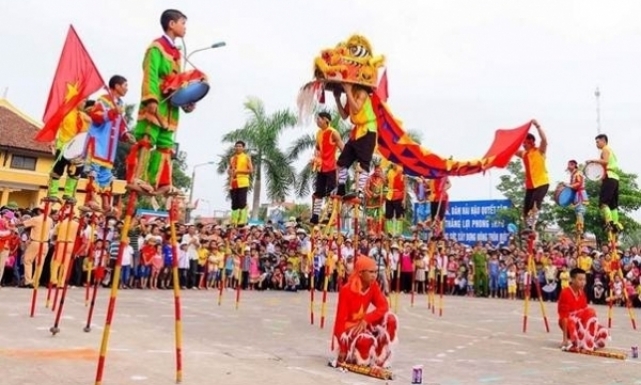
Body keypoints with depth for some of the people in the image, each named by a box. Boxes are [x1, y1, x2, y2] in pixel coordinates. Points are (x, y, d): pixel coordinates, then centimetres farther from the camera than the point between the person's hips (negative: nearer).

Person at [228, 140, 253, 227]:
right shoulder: (232, 158, 20)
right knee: (234, 204, 6)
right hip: (233, 184, 6)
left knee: (242, 202, -10)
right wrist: (230, 172, -1)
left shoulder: (246, 157, 3)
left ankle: (242, 222, -9)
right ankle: (233, 223, 10)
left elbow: (251, 170, -5)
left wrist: (238, 171, -13)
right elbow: (229, 170, 24)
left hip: (243, 183, -6)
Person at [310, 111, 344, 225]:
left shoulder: (333, 133, -11)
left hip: (331, 167, -8)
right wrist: (315, 157, 5)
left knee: (331, 192, -5)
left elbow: (342, 148, -14)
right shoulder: (318, 133, 11)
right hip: (321, 167, 8)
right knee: (318, 192, 10)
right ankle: (315, 217, 17)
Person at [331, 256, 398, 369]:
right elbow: (340, 319, -25)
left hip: (362, 325, 6)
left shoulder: (373, 286, -6)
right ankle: (349, 357, -2)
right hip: (347, 328, -6)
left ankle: (380, 358, -2)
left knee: (390, 319, -16)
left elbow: (384, 307, -17)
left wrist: (365, 320, -32)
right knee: (366, 341, -37)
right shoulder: (346, 290, -24)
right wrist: (341, 349, -29)